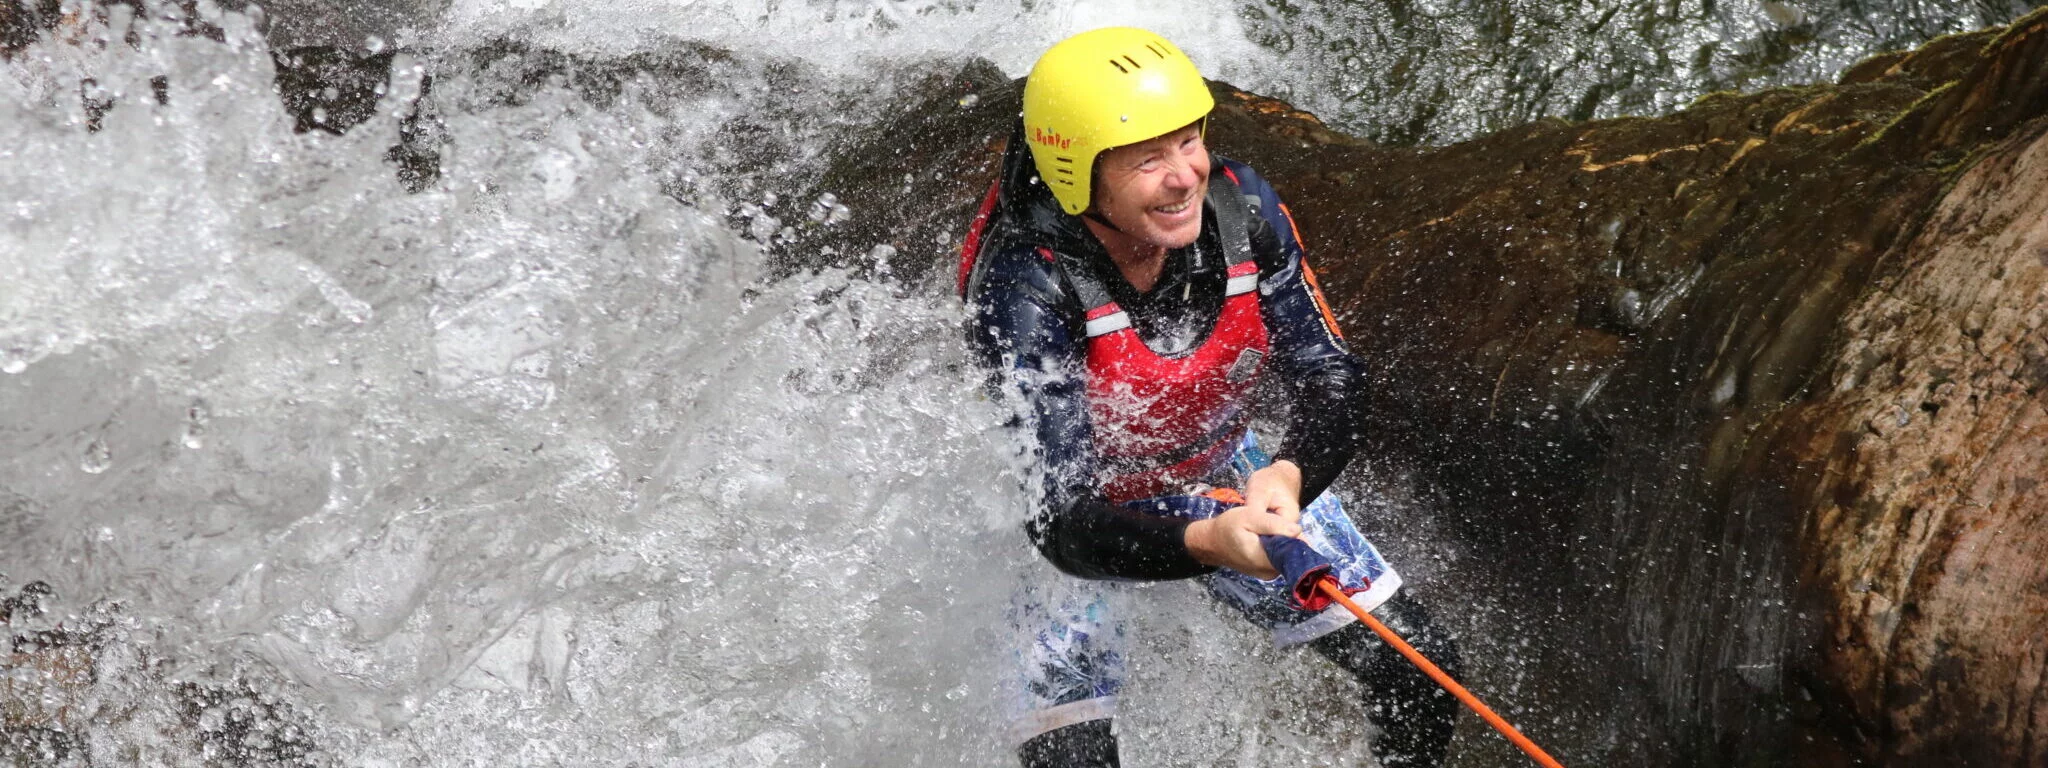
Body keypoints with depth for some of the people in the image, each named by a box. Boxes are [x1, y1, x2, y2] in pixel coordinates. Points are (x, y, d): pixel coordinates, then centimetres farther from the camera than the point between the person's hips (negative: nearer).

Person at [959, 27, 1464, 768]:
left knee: (1423, 671, 2)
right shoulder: (1024, 288, -35)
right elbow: (1063, 521, -39)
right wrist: (1209, 543, -56)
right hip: (1069, 518, -4)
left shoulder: (1241, 208, -24)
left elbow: (1329, 382, -17)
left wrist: (1286, 476, -39)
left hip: (1224, 477, 4)